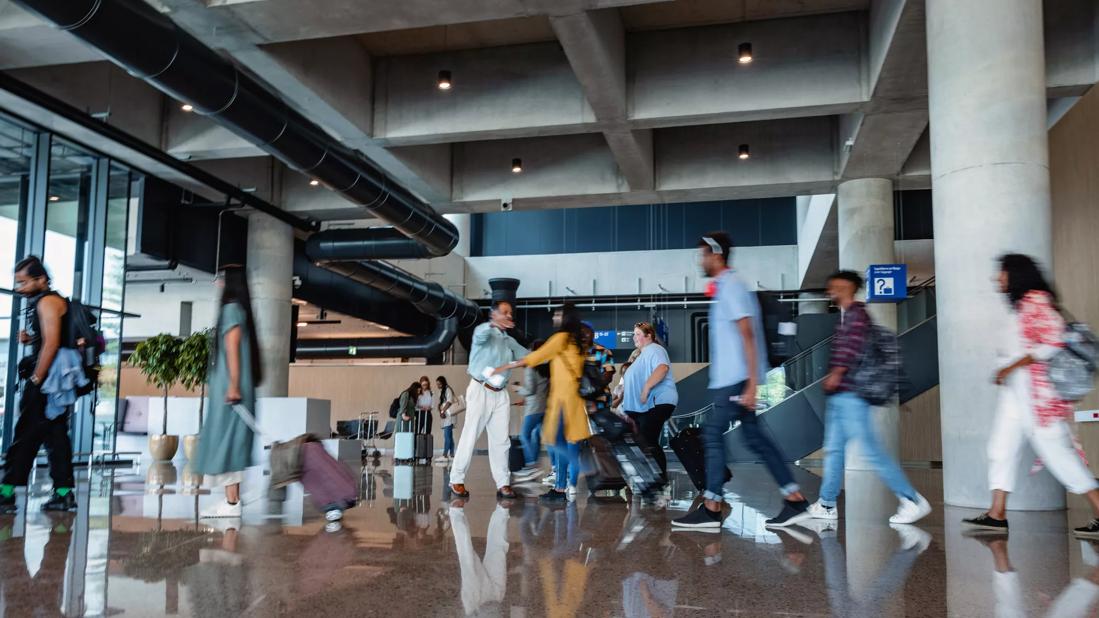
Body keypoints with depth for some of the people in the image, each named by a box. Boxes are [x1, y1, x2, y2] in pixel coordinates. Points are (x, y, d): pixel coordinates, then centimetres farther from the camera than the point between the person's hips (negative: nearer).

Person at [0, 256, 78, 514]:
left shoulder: (48, 302, -10)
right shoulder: (39, 303, 21)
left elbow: (51, 343, -19)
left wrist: (35, 379, -16)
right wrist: (29, 338, 7)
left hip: (48, 379, -10)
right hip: (54, 380, 10)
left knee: (26, 435, -7)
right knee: (55, 435, 8)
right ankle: (64, 494, 9)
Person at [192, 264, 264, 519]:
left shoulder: (232, 308, -10)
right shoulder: (234, 308, 18)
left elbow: (233, 349, -16)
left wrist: (233, 385, -20)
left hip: (229, 387, -10)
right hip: (226, 386, 10)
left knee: (226, 441, -8)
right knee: (226, 442, 9)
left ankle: (232, 503, -7)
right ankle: (231, 500, 12)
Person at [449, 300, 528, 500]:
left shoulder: (510, 341, 18)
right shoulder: (484, 331, -5)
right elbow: (481, 335, -29)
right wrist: (493, 325, -52)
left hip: (501, 394, 6)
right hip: (480, 390, -6)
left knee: (501, 439, 4)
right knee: (470, 436, -3)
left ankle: (503, 484, 7)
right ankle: (457, 480, 5)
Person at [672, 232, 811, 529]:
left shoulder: (730, 287, -13)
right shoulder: (726, 286, 18)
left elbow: (747, 335, -19)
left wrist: (751, 384, -23)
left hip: (735, 380, -10)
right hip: (729, 379, 10)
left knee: (713, 435, -5)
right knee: (754, 437, 9)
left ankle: (711, 508, 2)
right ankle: (795, 499, 11)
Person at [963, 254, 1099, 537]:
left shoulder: (1037, 300, -10)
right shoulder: (1022, 305, 18)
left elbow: (1053, 344, -18)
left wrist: (1011, 367, -18)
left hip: (1035, 388, -10)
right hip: (1016, 389, 10)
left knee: (1055, 450, -7)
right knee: (1002, 447, 4)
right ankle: (997, 514, 4)